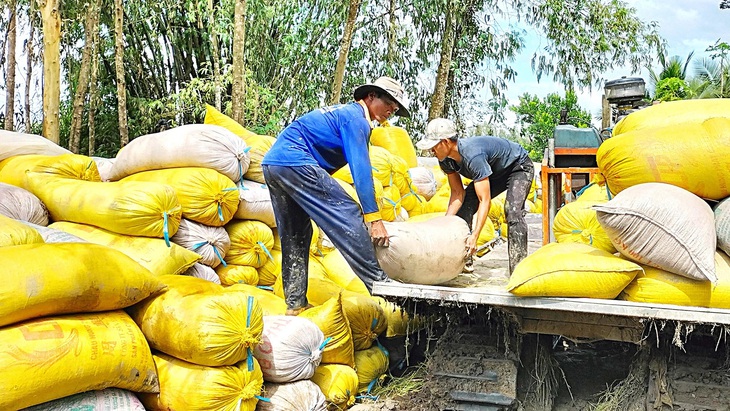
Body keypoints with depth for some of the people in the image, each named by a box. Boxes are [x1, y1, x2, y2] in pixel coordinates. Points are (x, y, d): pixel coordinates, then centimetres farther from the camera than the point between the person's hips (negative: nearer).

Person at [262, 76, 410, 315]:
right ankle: (379, 284, -9)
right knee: (347, 216, -10)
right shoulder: (355, 117, -4)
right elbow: (360, 169, -13)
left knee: (295, 236, 14)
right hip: (296, 162, -11)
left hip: (271, 163, 11)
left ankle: (295, 303, 16)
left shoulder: (344, 112, 26)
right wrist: (374, 219, -16)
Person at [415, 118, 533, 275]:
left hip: (519, 167, -8)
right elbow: (458, 193, -11)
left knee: (512, 210, -29)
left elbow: (485, 201, -40)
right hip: (495, 173, 8)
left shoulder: (473, 155, -41)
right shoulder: (446, 160, -16)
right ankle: (463, 261, 4)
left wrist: (474, 237, -43)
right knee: (464, 206, -3)